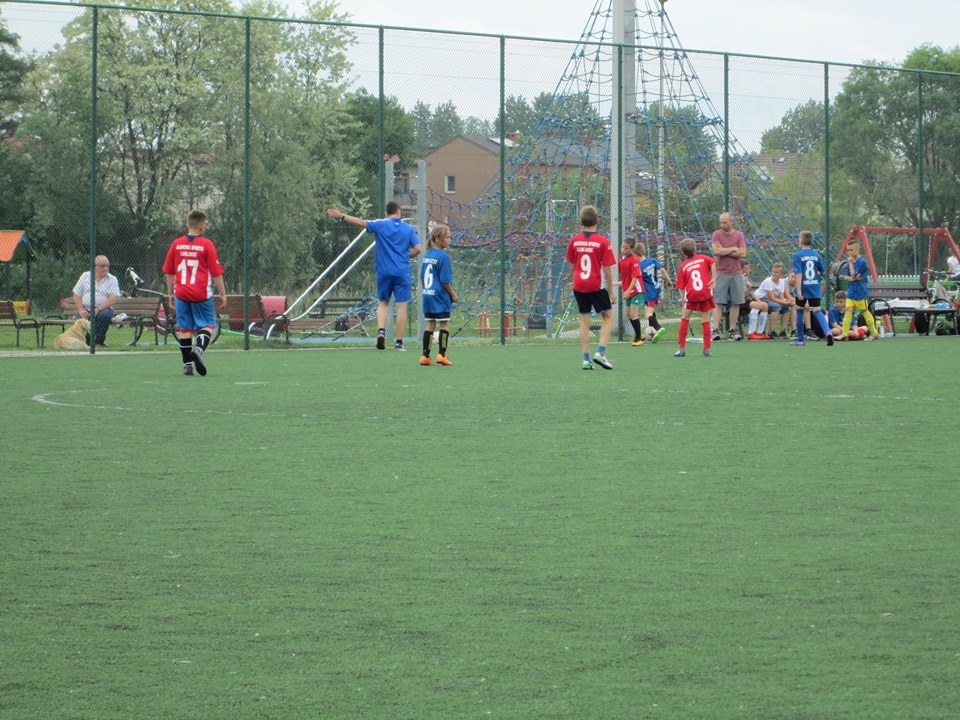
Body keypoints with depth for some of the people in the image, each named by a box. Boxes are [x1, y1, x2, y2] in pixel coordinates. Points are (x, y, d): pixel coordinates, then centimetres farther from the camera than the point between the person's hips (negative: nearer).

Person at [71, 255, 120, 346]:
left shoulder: (112, 279, 6)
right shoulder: (85, 276, 12)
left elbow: (113, 298, -8)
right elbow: (76, 295, 9)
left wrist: (99, 308, -23)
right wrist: (81, 310, -9)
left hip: (103, 309, -1)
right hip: (85, 310, 1)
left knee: (105, 314, -36)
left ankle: (99, 340, -11)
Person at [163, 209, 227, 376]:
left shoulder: (176, 244, 3)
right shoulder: (206, 245, -7)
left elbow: (169, 272, 9)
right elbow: (216, 272, -5)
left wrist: (171, 293, 19)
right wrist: (222, 293, 4)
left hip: (181, 293, 3)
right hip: (202, 294, -3)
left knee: (184, 329, 9)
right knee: (207, 325, 6)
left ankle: (187, 364, 9)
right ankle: (199, 349, -22)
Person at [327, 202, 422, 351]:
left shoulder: (381, 225, -2)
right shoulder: (409, 229, 2)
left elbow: (361, 222, -7)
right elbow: (418, 248, -2)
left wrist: (341, 215, -1)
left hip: (384, 271, 0)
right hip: (402, 272, 0)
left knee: (383, 302, 15)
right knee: (401, 306, 3)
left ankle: (381, 330, -8)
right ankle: (399, 342, 1)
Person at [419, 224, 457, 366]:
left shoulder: (427, 256, 9)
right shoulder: (443, 257, -14)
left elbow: (422, 278, 14)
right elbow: (445, 280, -15)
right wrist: (453, 294, -4)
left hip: (427, 295, 7)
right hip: (440, 296, -7)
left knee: (430, 325, 10)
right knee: (444, 324, 2)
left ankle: (425, 356, 9)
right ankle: (441, 354, -2)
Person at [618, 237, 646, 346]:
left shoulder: (634, 260, -18)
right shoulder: (621, 258, 6)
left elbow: (635, 277, -22)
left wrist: (629, 290, -29)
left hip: (636, 291, -9)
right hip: (627, 291, 9)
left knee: (633, 314, -12)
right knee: (629, 314, 16)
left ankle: (638, 339, -6)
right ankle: (639, 334, 33)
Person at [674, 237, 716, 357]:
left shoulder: (683, 266, 10)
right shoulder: (703, 258, 12)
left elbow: (682, 288, 9)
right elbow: (712, 263, -10)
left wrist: (684, 304, 13)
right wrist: (714, 279, -7)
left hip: (691, 294, -1)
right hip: (705, 293, 1)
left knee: (684, 318, 13)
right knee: (705, 320, 8)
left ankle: (682, 348, 11)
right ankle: (707, 349, 7)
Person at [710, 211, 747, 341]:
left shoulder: (739, 235, 6)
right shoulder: (716, 235, 1)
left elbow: (743, 253, -5)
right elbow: (716, 251, -14)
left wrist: (724, 251, -8)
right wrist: (732, 249, -7)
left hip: (736, 273, 2)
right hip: (721, 273, -2)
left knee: (736, 303, 4)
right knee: (718, 303, -7)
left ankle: (733, 330, 10)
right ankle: (716, 330, -11)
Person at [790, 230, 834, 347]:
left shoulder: (798, 255, -9)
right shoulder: (816, 255, 3)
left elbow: (798, 274, -16)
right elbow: (823, 272, 10)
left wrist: (798, 290, -20)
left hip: (803, 288, -3)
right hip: (815, 288, 3)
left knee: (799, 311, 14)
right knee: (817, 311, 4)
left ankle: (801, 339, 21)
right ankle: (827, 332, -21)